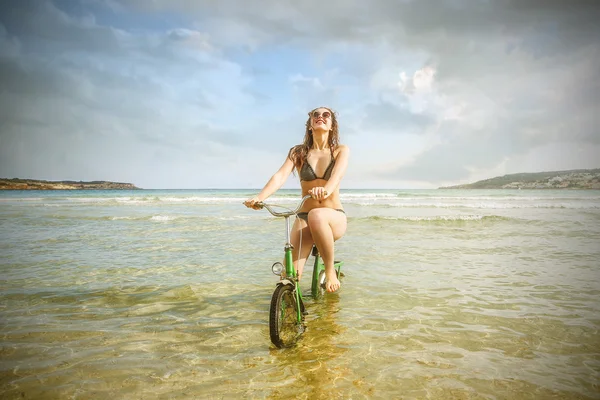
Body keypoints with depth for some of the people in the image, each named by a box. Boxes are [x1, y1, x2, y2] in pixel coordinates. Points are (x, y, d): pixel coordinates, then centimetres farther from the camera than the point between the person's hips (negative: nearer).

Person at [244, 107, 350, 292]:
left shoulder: (341, 150, 2)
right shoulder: (298, 152, 5)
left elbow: (338, 174, -20)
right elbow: (280, 176, -12)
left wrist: (326, 189, -45)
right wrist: (259, 197, -33)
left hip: (334, 217, -1)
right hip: (304, 217, 1)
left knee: (316, 215, -39)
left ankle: (330, 271, -18)